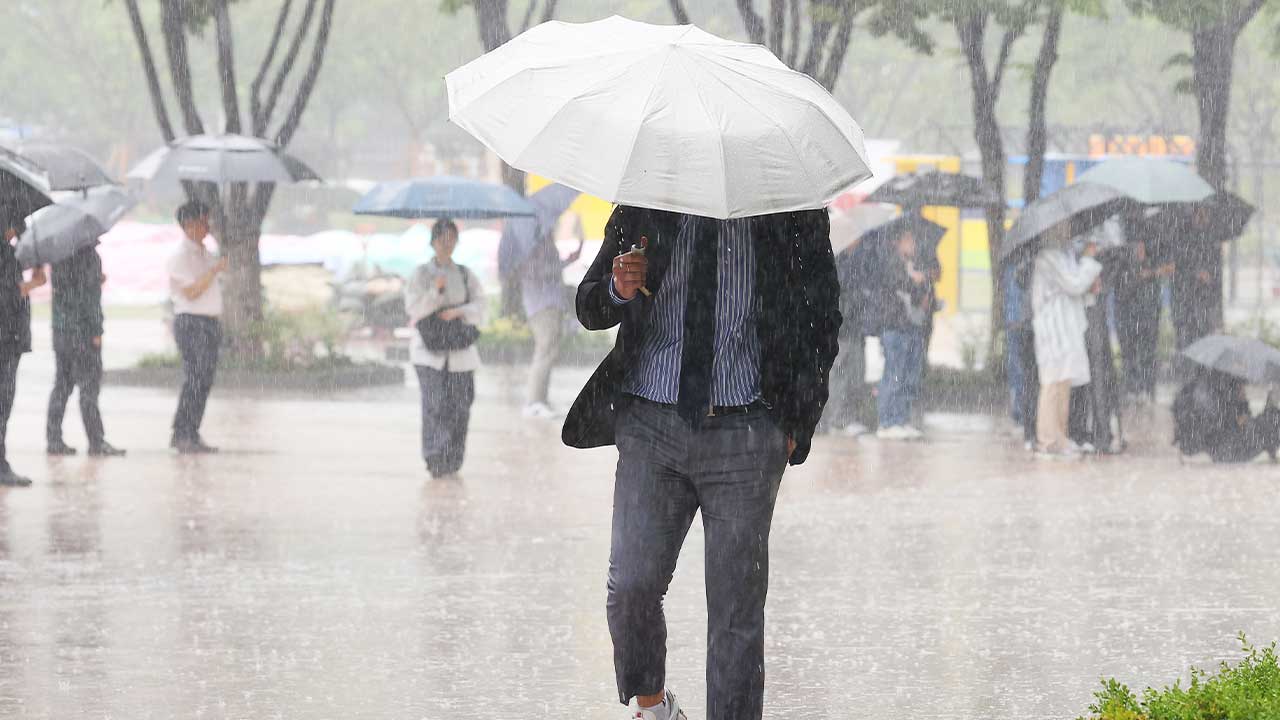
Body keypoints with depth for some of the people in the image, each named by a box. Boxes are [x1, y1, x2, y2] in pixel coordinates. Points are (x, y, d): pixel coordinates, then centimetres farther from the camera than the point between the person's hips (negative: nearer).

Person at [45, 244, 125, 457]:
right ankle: (96, 442, -3)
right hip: (82, 328, -8)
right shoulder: (88, 254, -13)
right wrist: (96, 331, -15)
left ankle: (53, 439, 10)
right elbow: (88, 295, -18)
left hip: (60, 327, 8)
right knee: (89, 384, -4)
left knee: (62, 384, 11)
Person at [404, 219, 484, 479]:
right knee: (435, 403, -16)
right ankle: (435, 459, -19)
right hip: (429, 349, -3)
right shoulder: (421, 274, 5)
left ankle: (452, 463, 8)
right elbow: (413, 308, -4)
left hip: (460, 350, 3)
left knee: (458, 406, -1)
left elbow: (479, 308, 4)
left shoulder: (466, 275, 11)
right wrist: (435, 291, -19)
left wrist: (457, 312, -15)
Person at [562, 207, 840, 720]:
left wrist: (797, 423, 1)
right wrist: (618, 290, -15)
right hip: (651, 422, 1)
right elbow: (589, 308, 9)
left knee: (737, 610, -2)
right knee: (632, 586, -7)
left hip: (746, 430, -1)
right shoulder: (643, 207, 5)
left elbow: (822, 314, 8)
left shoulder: (795, 212, 1)